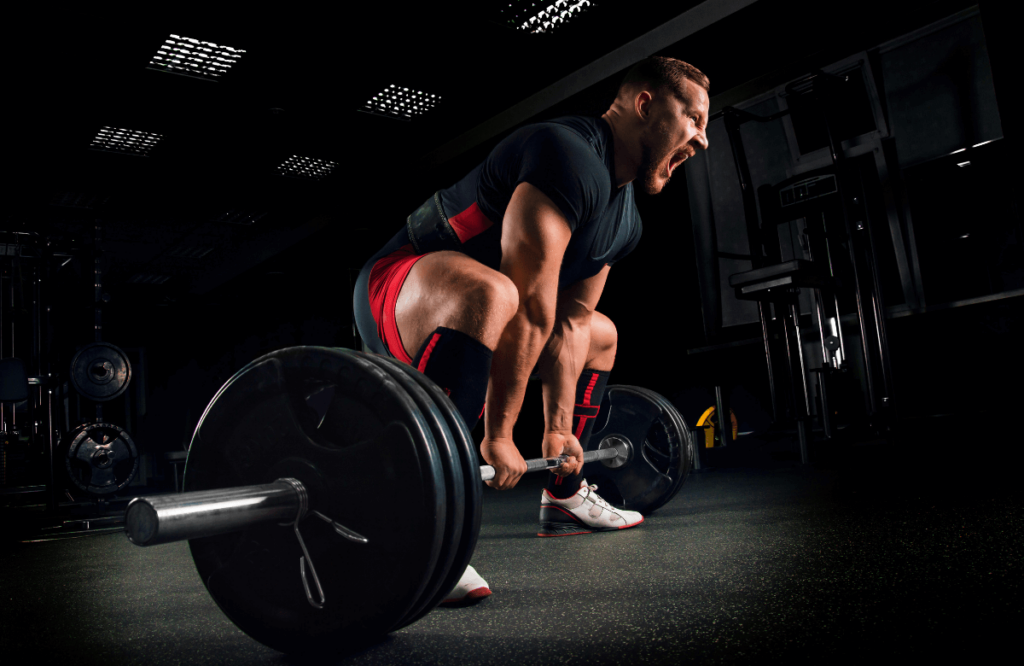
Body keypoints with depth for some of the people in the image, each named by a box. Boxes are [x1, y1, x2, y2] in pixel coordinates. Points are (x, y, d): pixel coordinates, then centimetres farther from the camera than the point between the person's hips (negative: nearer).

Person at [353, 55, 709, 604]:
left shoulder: (625, 219, 8)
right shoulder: (569, 157, -24)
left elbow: (569, 324, 10)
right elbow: (532, 310, -29)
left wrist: (559, 429, 7)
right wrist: (498, 436, -27)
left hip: (461, 307, 10)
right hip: (399, 287, -10)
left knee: (600, 335, 22)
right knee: (490, 296, -43)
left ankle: (565, 498, 26)